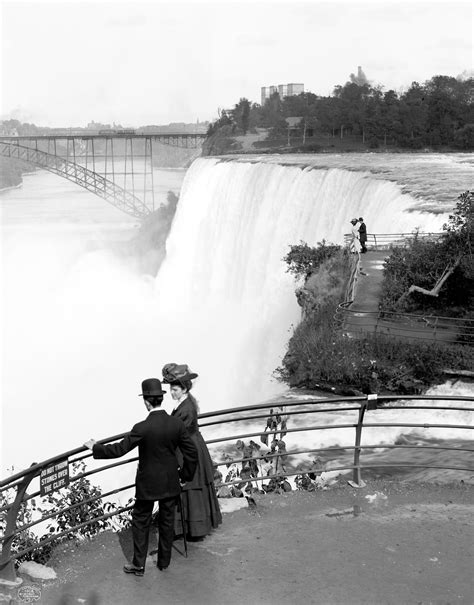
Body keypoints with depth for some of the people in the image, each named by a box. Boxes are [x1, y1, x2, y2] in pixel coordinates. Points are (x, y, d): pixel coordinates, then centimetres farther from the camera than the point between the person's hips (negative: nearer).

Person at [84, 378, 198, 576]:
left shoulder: (142, 428, -22)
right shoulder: (177, 424, -10)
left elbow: (119, 449, -15)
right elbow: (191, 452, -4)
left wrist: (95, 448, 0)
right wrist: (185, 474, 11)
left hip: (148, 484, -4)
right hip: (171, 483, 4)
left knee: (140, 522, 12)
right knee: (167, 521, 17)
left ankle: (139, 565, 19)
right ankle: (164, 561, 29)